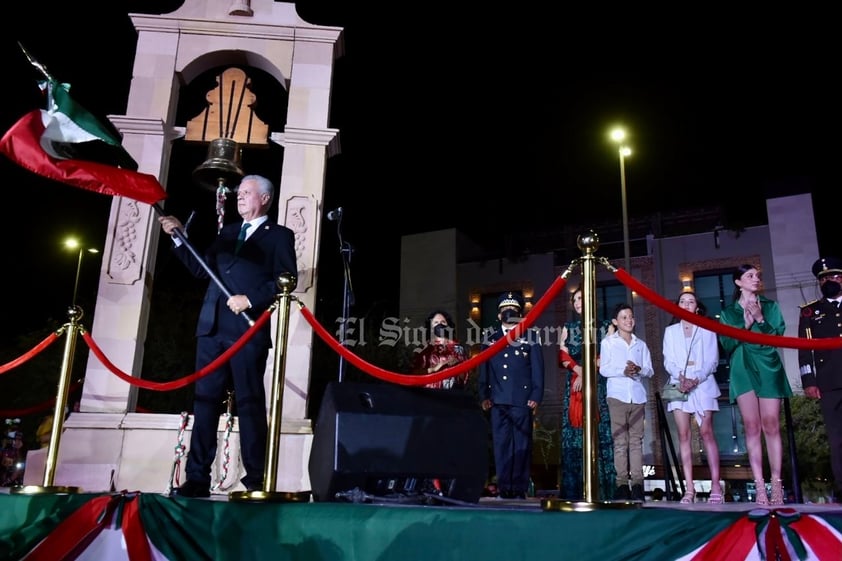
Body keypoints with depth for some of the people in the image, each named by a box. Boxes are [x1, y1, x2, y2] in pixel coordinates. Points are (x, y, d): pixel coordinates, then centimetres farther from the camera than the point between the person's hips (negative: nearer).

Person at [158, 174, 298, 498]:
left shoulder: (279, 235, 5)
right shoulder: (227, 232, 23)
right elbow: (202, 270, 18)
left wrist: (250, 299, -15)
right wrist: (179, 238, 11)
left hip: (249, 328, -6)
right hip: (213, 327, 6)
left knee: (250, 403, -3)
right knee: (205, 401, 4)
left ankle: (255, 480, 2)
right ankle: (197, 478, 9)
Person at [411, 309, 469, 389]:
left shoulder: (457, 347, 9)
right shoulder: (426, 348, 5)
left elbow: (464, 375, 9)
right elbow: (415, 372, -1)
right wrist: (433, 369, -12)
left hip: (453, 390, 1)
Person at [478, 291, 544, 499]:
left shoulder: (531, 337, 8)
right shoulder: (490, 340, 15)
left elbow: (537, 370, 3)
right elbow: (484, 371, 14)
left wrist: (536, 396, -5)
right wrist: (483, 396, 4)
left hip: (522, 401, -2)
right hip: (498, 401, 2)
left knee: (522, 445, -1)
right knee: (501, 445, 2)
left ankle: (520, 489, 6)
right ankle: (504, 488, 9)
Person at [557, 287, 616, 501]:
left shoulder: (606, 325, 10)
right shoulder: (568, 327, 19)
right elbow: (563, 357, 8)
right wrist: (579, 371, -10)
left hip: (599, 385, -2)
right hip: (574, 385, 3)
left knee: (599, 433, -9)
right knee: (574, 435, -3)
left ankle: (602, 489, -8)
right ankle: (574, 490, -3)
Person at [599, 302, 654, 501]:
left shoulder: (641, 344, 18)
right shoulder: (608, 342, 9)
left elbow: (649, 370, 11)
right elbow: (604, 369, 0)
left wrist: (639, 369, -11)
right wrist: (622, 371, -16)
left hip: (638, 395, 3)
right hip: (617, 395, -3)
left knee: (636, 440, 0)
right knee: (620, 441, -4)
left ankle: (637, 483, 0)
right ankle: (622, 483, -3)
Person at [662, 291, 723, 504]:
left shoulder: (707, 330, 10)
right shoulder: (670, 331, 16)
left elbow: (712, 360, 0)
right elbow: (668, 361, 6)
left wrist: (696, 380, -14)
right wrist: (680, 377, -13)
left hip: (702, 384, -2)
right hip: (679, 385, 2)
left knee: (706, 433, -8)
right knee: (683, 435, -3)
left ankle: (715, 485, -7)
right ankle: (689, 487, -4)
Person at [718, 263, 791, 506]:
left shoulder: (770, 306, 12)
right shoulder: (728, 312, 11)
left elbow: (778, 337, 2)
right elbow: (727, 344, 3)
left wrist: (760, 319, -11)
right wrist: (745, 325, -9)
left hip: (769, 368, 0)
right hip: (743, 371, 0)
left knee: (771, 425, -5)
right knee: (752, 427, -5)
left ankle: (776, 484, -2)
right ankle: (760, 486, -5)